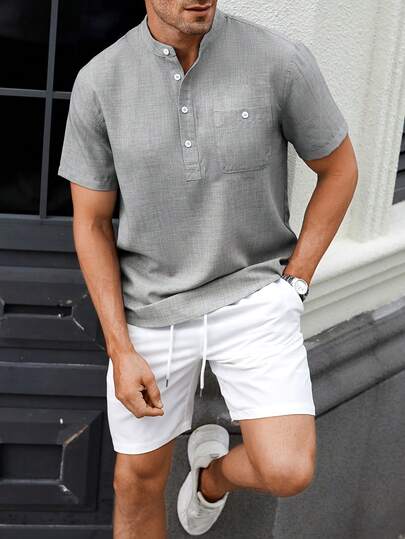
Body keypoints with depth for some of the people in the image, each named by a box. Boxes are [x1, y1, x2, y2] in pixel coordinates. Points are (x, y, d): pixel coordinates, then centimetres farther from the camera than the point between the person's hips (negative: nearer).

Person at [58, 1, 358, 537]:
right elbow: (90, 223, -4)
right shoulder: (99, 83, -12)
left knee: (287, 473, -17)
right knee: (138, 481, 12)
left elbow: (340, 168, -1)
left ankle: (214, 465, 21)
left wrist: (293, 287, -6)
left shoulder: (282, 60, -17)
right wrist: (120, 352, -9)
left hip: (251, 295, -1)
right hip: (152, 308, 2)